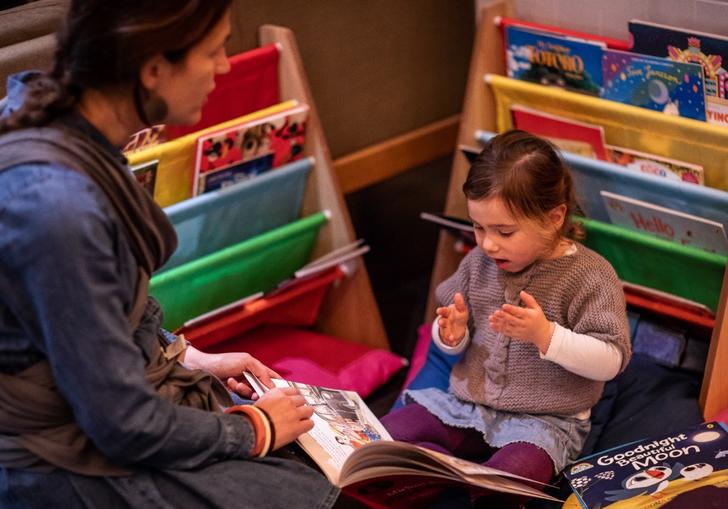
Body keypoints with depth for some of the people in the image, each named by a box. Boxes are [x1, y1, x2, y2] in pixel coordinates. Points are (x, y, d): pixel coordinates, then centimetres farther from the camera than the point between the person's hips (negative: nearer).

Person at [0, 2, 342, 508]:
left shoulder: (55, 105, -6)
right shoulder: (55, 204, -34)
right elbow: (125, 427, -24)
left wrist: (188, 357, 7)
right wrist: (254, 430, -10)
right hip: (72, 463, -8)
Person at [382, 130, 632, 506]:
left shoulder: (589, 274, -11)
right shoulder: (479, 262, 4)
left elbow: (611, 360, -17)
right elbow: (453, 342, 16)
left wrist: (544, 335, -30)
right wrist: (452, 335, -10)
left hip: (542, 420, -6)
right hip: (466, 404, 6)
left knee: (511, 476, -36)